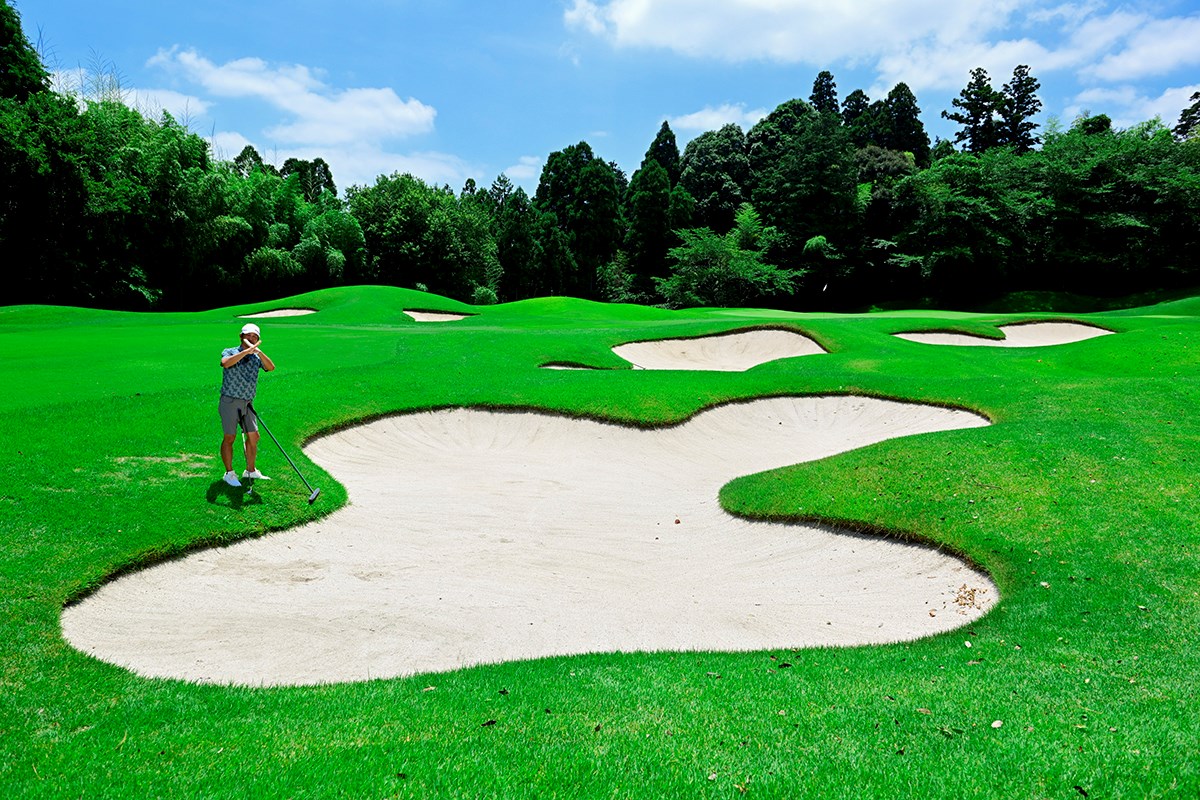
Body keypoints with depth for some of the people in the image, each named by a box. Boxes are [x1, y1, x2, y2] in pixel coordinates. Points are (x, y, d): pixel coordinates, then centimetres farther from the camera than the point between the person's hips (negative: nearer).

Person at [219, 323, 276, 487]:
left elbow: (271, 367, -13)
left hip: (247, 403, 5)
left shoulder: (256, 357, 8)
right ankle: (229, 474, 11)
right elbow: (226, 363, -28)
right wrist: (246, 351, -33)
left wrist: (258, 351, -27)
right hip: (230, 401, -5)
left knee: (253, 436, 6)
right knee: (229, 438, 0)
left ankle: (250, 470, 21)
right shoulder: (230, 352, -3)